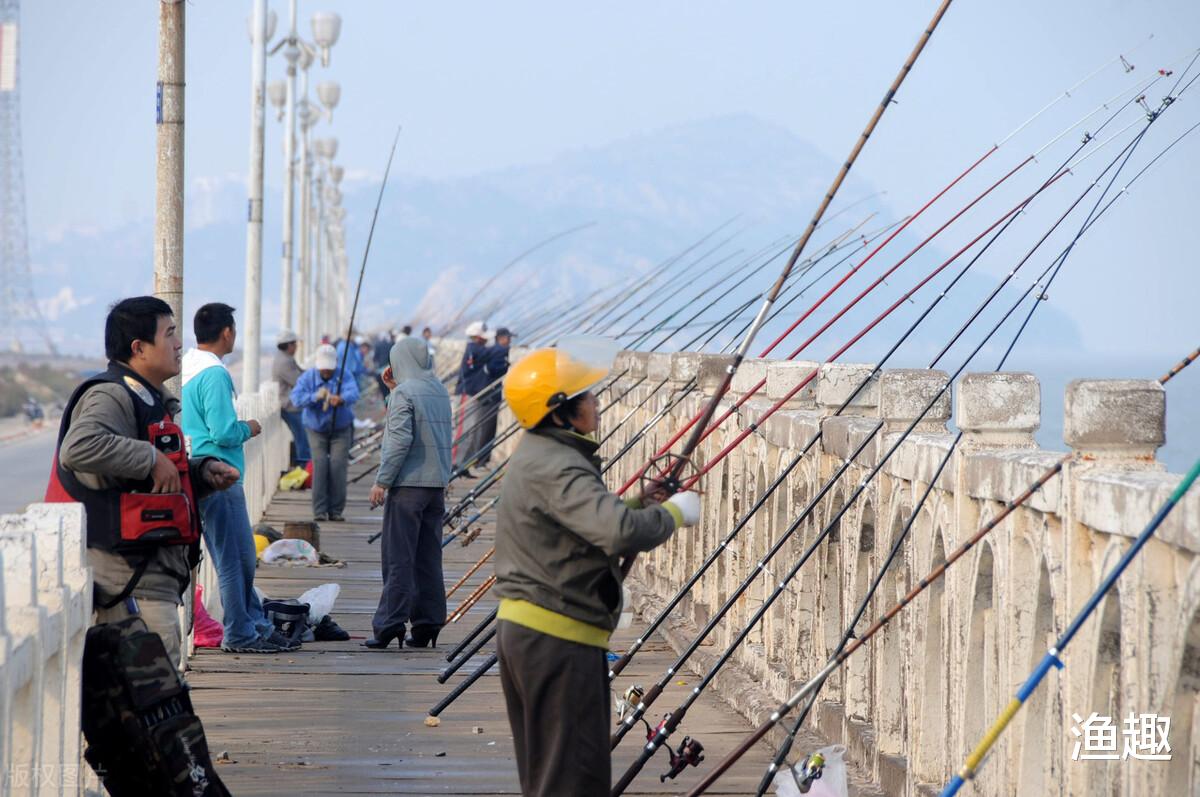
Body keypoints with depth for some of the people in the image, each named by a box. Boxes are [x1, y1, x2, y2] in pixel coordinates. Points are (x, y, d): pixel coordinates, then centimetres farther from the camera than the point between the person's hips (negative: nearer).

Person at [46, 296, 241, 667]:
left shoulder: (150, 400, 21)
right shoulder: (111, 396, -13)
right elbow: (79, 448, -34)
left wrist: (204, 472, 12)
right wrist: (152, 459, -25)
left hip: (155, 574, 11)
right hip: (129, 577, -11)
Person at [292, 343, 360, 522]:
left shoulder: (344, 375, -7)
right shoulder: (307, 377, -5)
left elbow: (353, 393, -26)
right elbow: (296, 398, -18)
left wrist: (341, 399, -49)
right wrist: (315, 397, -35)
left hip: (341, 429, 0)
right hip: (316, 429, 0)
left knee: (338, 466, -10)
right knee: (320, 465, -11)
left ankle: (336, 510, -2)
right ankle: (319, 510, -9)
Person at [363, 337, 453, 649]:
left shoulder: (404, 393, -11)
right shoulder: (440, 391, 12)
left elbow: (400, 440, -18)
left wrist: (381, 481, -13)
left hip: (408, 483, -7)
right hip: (437, 483, 7)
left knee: (398, 558, -5)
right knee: (428, 559, 10)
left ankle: (390, 625, -5)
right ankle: (427, 624, 9)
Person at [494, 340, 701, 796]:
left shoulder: (535, 456, 13)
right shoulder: (557, 468, -20)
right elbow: (619, 532, -33)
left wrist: (644, 505, 6)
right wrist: (675, 512, -16)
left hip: (521, 631, 10)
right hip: (558, 639, -10)